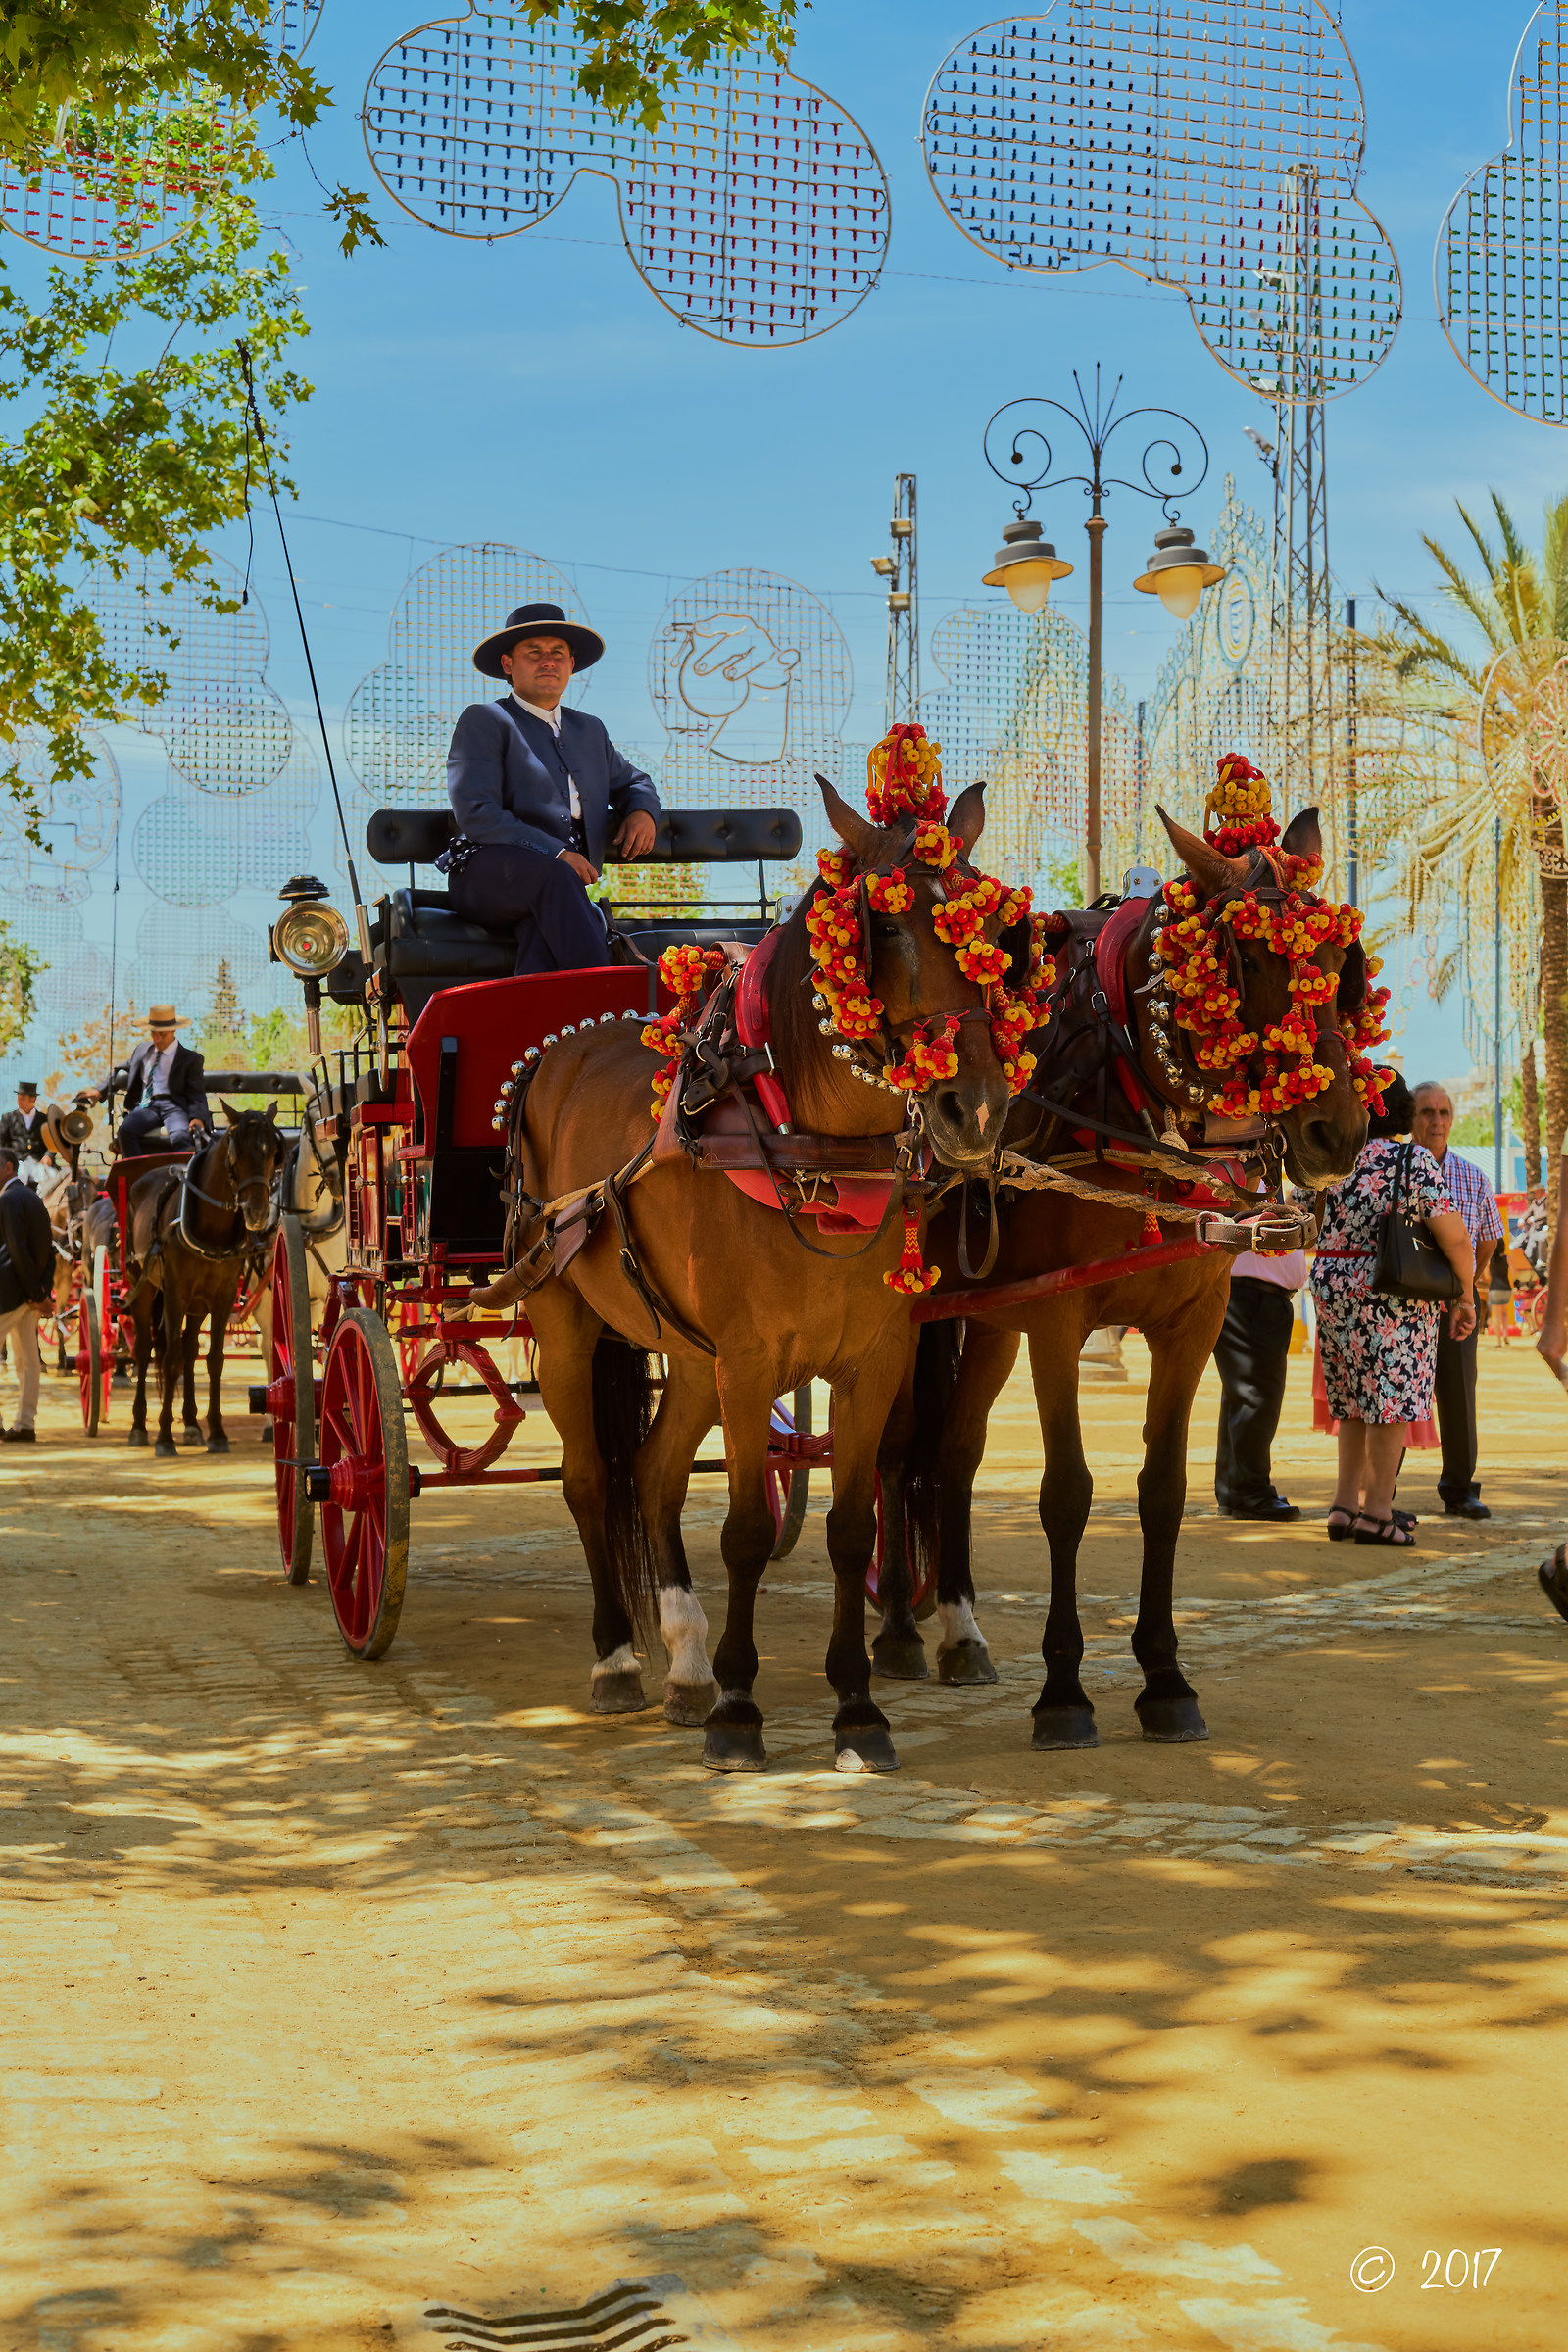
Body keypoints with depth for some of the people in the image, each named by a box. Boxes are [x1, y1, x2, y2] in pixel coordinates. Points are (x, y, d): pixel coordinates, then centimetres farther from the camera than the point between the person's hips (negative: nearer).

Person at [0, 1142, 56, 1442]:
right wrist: (44, 1290, 6)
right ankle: (25, 1425, 10)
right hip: (31, 1292, 9)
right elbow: (48, 1250, 15)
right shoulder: (33, 1198, 16)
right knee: (27, 1360, 8)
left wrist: (38, 1294, -17)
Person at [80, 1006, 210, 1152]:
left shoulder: (191, 1059, 9)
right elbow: (122, 1073, 32)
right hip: (146, 1106, 4)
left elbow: (197, 1093, 3)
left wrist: (197, 1118, -17)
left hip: (173, 1106, -3)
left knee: (181, 1137, -36)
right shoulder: (143, 1050, 23)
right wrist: (99, 1091, 14)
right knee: (126, 1130, -29)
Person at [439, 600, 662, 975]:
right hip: (487, 876, -4)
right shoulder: (483, 720, 7)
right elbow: (476, 815, -6)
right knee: (553, 875, -39)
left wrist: (641, 812, 15)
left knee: (545, 927, -35)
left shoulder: (590, 730, 28)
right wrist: (556, 854, -17)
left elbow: (631, 782, 44)